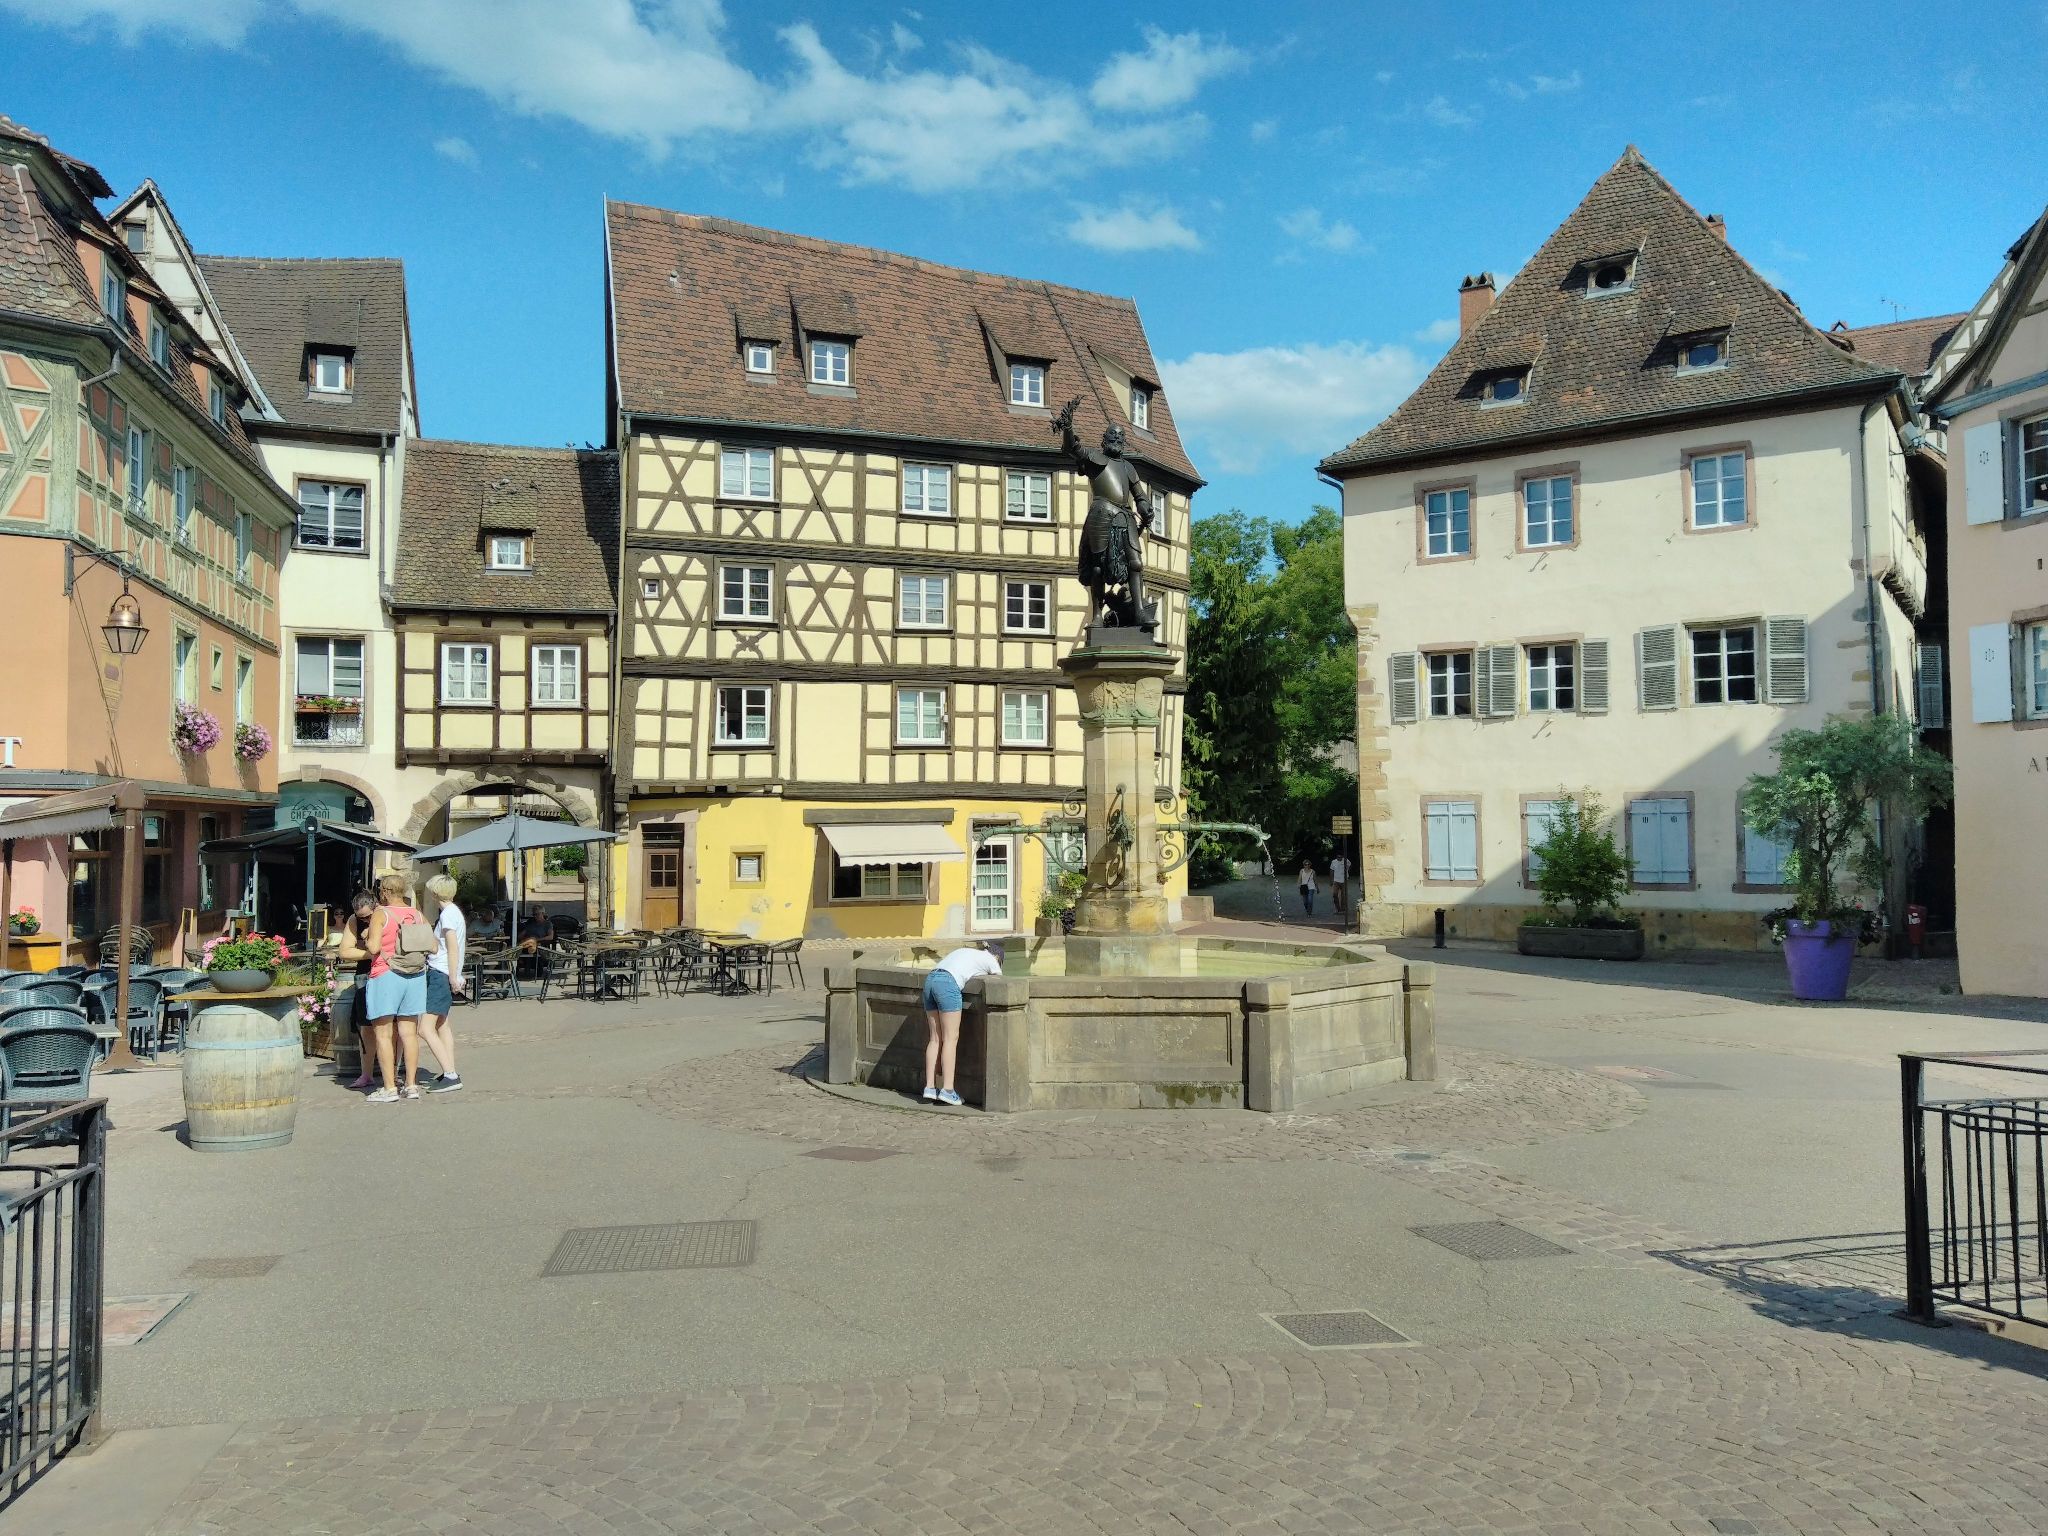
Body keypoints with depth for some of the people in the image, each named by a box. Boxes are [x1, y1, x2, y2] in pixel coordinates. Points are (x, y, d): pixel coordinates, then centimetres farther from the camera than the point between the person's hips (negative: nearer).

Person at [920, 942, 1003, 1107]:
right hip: (948, 983, -7)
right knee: (951, 1038, -3)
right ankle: (947, 1090, -8)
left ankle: (930, 1087, 7)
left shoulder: (966, 951, 33)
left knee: (936, 1038, 9)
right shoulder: (990, 960, 16)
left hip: (930, 979, 7)